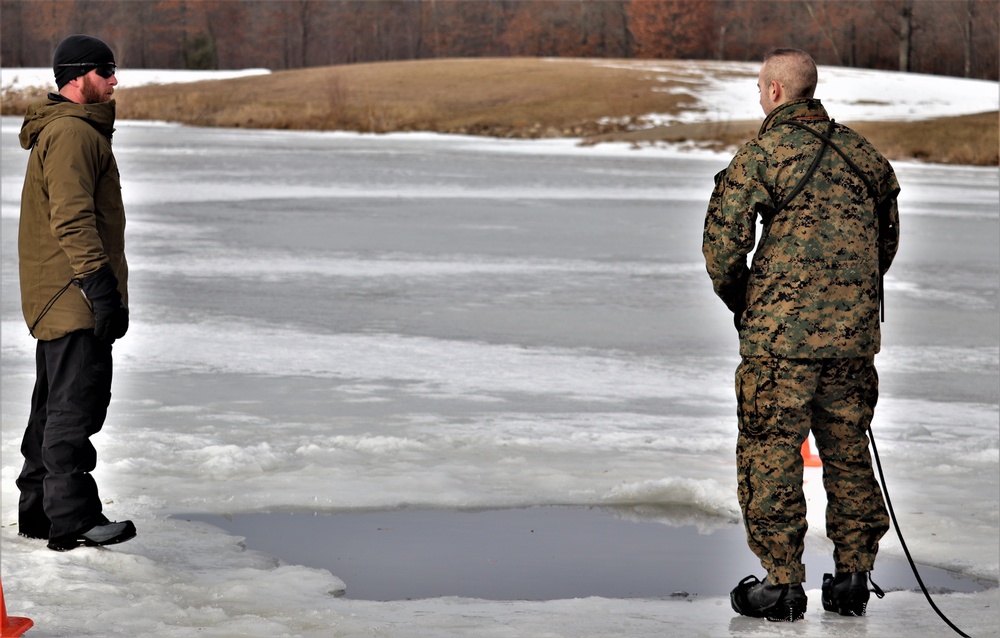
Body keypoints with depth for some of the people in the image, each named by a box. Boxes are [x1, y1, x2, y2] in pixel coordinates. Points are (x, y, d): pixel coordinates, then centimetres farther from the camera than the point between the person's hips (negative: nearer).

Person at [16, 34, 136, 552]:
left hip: (55, 296, 11)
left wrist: (102, 285, 26)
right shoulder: (71, 132, -14)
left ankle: (38, 510, 23)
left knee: (56, 405, 16)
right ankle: (72, 518, -10)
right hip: (73, 295, -11)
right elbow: (73, 218, -22)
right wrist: (101, 285, -26)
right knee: (78, 402, -10)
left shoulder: (75, 129, 20)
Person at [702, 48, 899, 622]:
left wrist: (740, 301, 9)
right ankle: (854, 577, 17)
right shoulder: (861, 152, 10)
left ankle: (782, 583, 3)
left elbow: (723, 241, -9)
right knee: (848, 451, 14)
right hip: (854, 333, 6)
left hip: (782, 335, -6)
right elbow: (888, 235, 19)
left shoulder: (761, 154, -8)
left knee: (771, 453, 2)